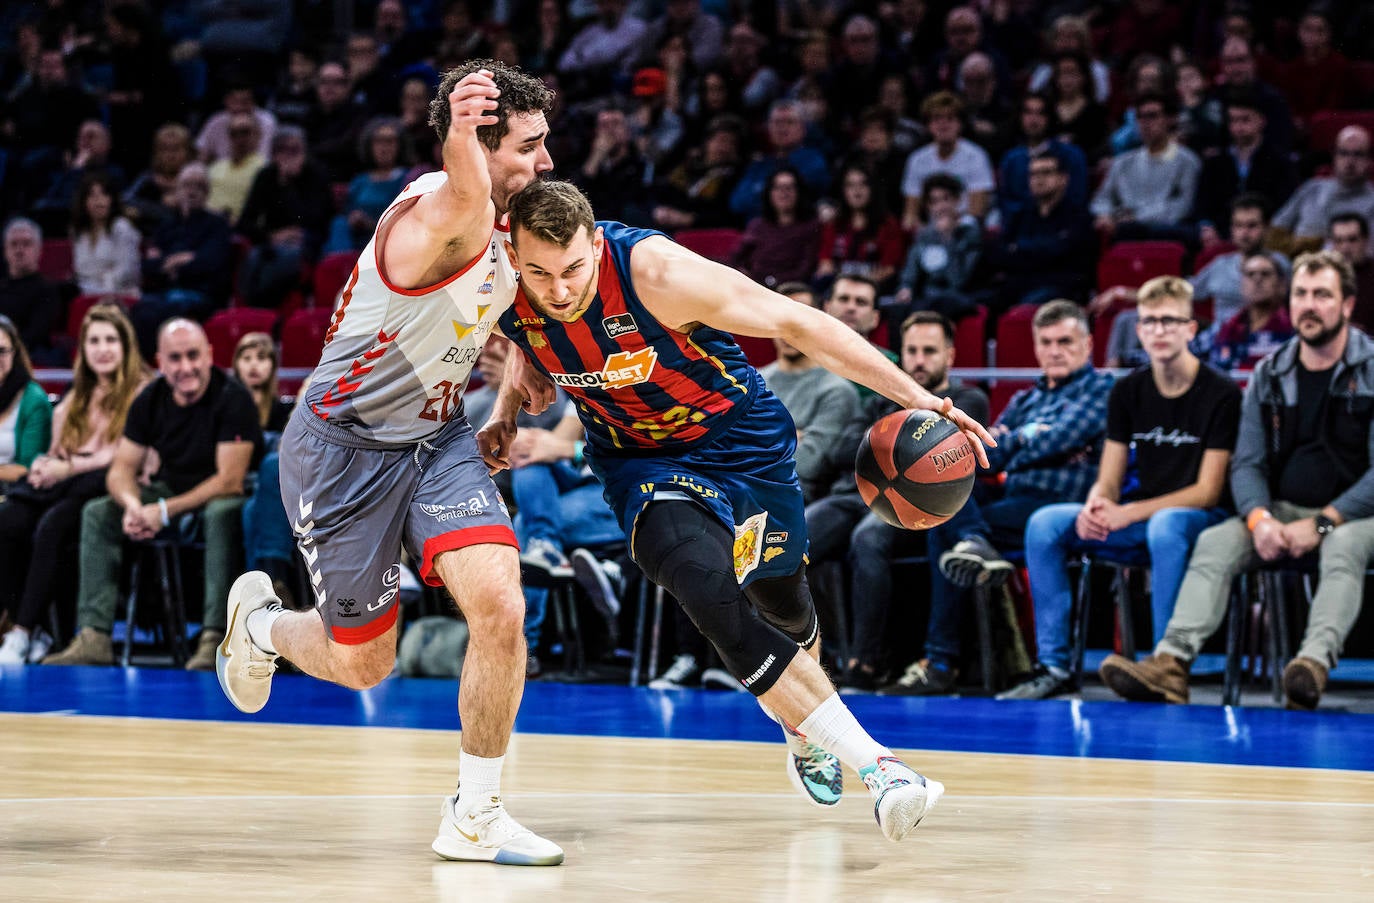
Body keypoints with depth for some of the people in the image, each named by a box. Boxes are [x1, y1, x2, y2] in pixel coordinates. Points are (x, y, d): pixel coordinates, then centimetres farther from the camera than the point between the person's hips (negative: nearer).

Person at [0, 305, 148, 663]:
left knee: (50, 527, -34)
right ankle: (31, 627, -26)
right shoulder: (78, 397, 27)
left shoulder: (140, 392, 4)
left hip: (104, 485, -6)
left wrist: (68, 467, -13)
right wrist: (45, 464, 2)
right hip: (62, 483, 6)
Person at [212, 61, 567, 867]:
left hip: (437, 436, 7)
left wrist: (515, 358, 11)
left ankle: (475, 816, -2)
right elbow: (461, 197, -56)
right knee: (362, 666, 7)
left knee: (501, 608, -17)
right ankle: (260, 622, 42)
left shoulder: (505, 223, 0)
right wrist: (458, 135, -77)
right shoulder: (437, 215, -27)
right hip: (345, 445, -7)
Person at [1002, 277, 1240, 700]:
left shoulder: (1221, 394, -9)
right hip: (1138, 520, 6)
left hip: (1199, 518, -6)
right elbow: (1109, 480, 7)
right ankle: (1054, 665, -13)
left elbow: (1208, 491, -13)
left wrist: (1129, 513, -21)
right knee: (1045, 524, -14)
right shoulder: (1128, 391, 7)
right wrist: (1095, 506, -19)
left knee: (1166, 526, -40)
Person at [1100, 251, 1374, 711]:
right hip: (1282, 512, 4)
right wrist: (1259, 519, -16)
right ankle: (1171, 662, -42)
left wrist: (1322, 524, -20)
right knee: (1215, 542, -23)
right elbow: (1247, 463, 6)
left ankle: (1315, 662, -61)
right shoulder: (1269, 375, 10)